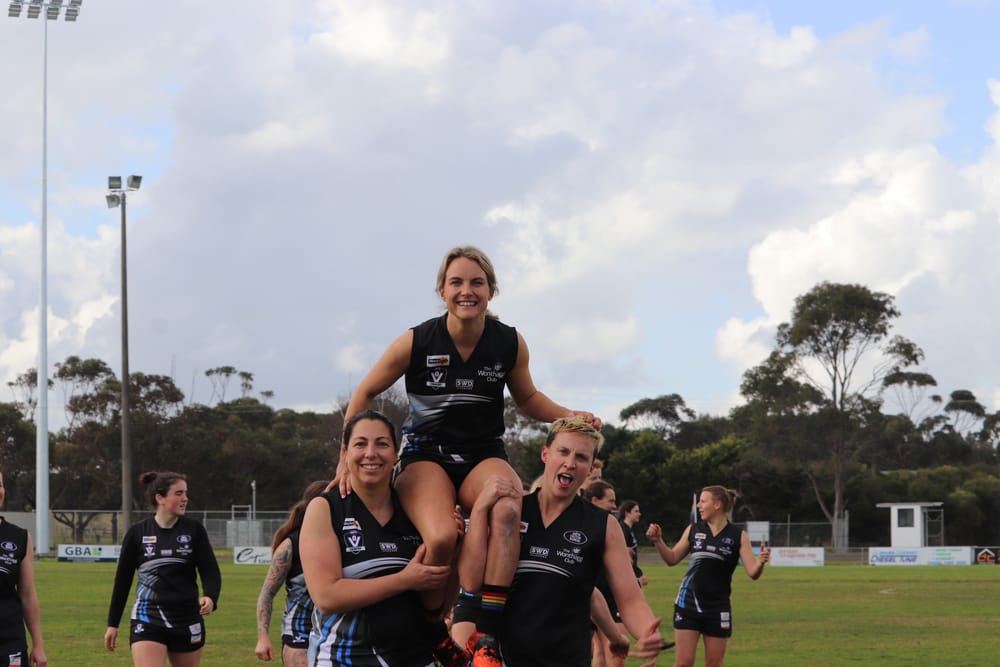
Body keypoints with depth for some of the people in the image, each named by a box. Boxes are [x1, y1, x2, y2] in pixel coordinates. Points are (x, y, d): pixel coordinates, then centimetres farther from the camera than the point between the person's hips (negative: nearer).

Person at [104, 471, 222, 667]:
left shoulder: (194, 530, 0)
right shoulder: (138, 533, -1)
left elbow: (210, 570, -3)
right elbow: (122, 580, 6)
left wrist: (210, 597, -25)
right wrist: (113, 624, 9)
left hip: (187, 620, 2)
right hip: (148, 620, -2)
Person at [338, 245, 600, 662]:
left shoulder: (510, 344, -2)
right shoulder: (415, 343, -8)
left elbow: (527, 399, 18)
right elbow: (365, 395, 5)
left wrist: (570, 417, 0)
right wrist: (347, 456, -2)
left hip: (484, 456, 2)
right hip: (426, 455, -2)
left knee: (507, 509, -38)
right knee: (442, 538, -36)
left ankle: (484, 634, -33)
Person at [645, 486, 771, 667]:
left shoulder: (738, 536, -4)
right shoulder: (693, 530, 4)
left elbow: (752, 572, -9)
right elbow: (672, 558, 12)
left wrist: (760, 563, -30)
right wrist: (658, 541, -4)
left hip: (718, 608, -1)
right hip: (689, 603, 1)